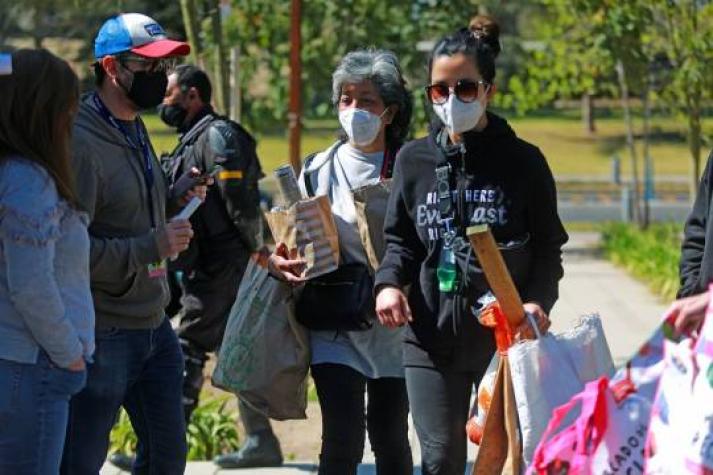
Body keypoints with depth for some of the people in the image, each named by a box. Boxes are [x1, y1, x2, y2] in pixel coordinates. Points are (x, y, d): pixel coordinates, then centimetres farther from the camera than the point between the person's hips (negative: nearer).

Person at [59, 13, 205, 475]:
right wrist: (154, 246, -23)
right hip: (103, 333, -9)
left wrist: (174, 200, 4)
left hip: (154, 326, 9)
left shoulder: (137, 131, 11)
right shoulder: (81, 142, -18)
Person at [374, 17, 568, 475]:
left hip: (505, 336, -1)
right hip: (432, 338, 1)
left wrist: (538, 301, -16)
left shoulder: (523, 161, 0)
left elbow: (548, 248, 2)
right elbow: (401, 240, 14)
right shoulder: (414, 160, 7)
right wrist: (389, 282, -7)